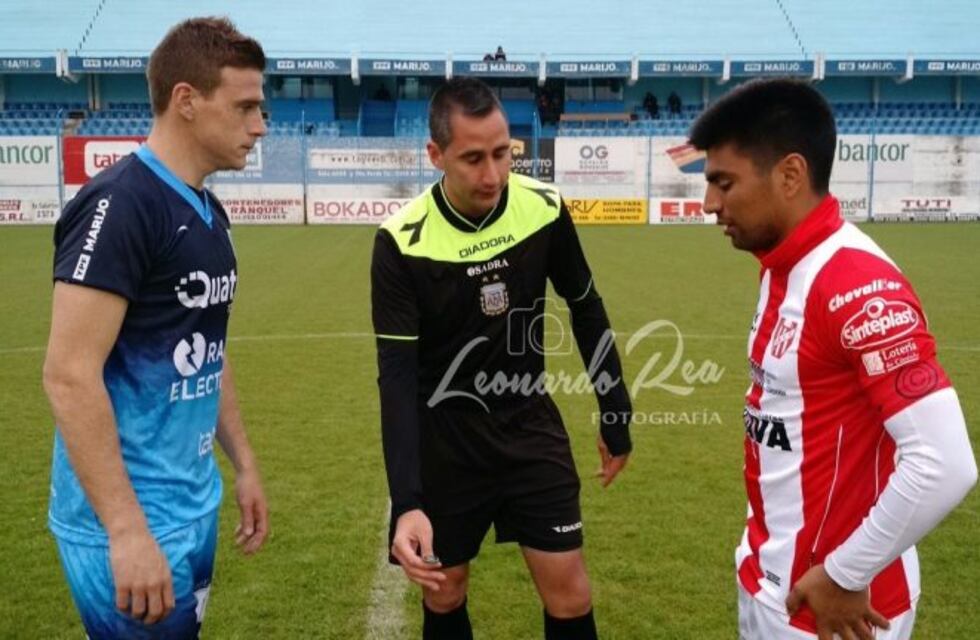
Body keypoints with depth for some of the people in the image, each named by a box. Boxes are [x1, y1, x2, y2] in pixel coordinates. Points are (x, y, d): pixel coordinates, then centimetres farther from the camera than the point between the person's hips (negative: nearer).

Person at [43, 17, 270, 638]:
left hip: (195, 507, 8)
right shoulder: (120, 204, -18)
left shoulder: (209, 212, 8)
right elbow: (70, 374, -22)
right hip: (133, 520, -8)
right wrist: (126, 530, -23)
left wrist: (244, 464, 16)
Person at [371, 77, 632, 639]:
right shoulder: (402, 244, -19)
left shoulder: (544, 209, -11)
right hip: (444, 434, -1)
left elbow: (586, 311, 4)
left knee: (569, 594, 2)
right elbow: (397, 374, -21)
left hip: (529, 423, 2)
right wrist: (407, 502, -30)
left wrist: (616, 416, 9)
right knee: (443, 595, 13)